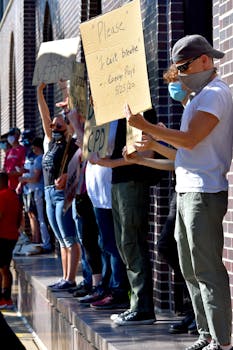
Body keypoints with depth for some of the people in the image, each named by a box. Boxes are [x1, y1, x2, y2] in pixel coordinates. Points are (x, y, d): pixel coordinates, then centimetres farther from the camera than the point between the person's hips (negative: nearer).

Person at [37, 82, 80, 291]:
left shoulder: (72, 144, -7)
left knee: (70, 239, -8)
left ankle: (70, 280, -11)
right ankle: (65, 278, 13)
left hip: (63, 193, -9)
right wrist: (39, 92, 14)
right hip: (50, 193, 9)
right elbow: (45, 117, 16)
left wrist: (66, 176, -30)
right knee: (62, 240, 10)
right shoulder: (53, 142, 14)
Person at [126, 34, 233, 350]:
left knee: (207, 270, -9)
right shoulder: (201, 95, 20)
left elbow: (190, 139, -20)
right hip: (187, 192, 10)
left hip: (204, 193, -10)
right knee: (190, 270, 12)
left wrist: (145, 126, -18)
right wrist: (154, 140, 21)